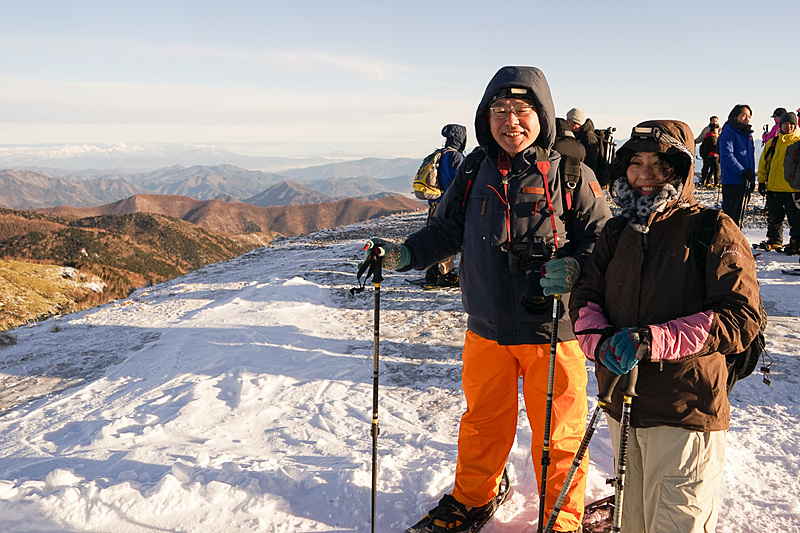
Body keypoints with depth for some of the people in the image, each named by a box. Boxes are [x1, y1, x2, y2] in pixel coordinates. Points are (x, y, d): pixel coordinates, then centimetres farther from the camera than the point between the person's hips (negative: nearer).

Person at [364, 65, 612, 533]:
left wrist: (572, 267, -22)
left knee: (558, 433, 9)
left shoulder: (571, 176, -6)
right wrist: (404, 254, -3)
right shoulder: (473, 173, 4)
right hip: (486, 328, 3)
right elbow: (446, 232, 12)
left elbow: (603, 239, -3)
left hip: (552, 330, -3)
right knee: (484, 423, 20)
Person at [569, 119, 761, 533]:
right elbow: (585, 295, 6)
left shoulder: (714, 230, -8)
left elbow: (740, 317, -16)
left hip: (686, 409, -5)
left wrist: (652, 340, -27)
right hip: (622, 402, 6)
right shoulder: (617, 231, 9)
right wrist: (600, 339, -17)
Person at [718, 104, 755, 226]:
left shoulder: (748, 134, 18)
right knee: (728, 214, -7)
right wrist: (743, 172, -20)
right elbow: (727, 156, -18)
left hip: (746, 182, 8)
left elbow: (751, 156, 23)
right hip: (733, 181, -8)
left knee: (739, 215, 13)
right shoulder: (729, 131, -8)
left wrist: (752, 177, 13)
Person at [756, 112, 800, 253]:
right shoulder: (773, 142, 10)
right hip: (773, 188, 3)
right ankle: (774, 241, 26)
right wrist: (761, 181, 7)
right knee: (774, 218, 13)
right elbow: (764, 162, 14)